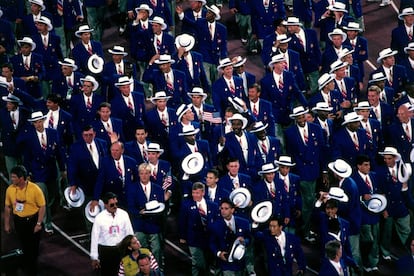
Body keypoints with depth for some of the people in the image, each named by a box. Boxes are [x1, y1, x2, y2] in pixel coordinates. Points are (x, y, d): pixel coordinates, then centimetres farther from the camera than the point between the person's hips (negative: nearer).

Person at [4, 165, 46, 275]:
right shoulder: (10, 189, -9)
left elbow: (42, 206, -13)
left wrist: (39, 224, -14)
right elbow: (7, 207, 3)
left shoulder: (35, 189, -21)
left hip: (33, 220, -3)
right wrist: (7, 224, 7)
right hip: (19, 221, 3)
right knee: (25, 245, 16)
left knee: (34, 245, 11)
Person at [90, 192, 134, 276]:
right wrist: (94, 258, -2)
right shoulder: (99, 218, -9)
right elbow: (94, 238, -4)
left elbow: (130, 233, 2)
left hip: (121, 249, 1)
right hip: (105, 250, -1)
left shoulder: (123, 214, -4)